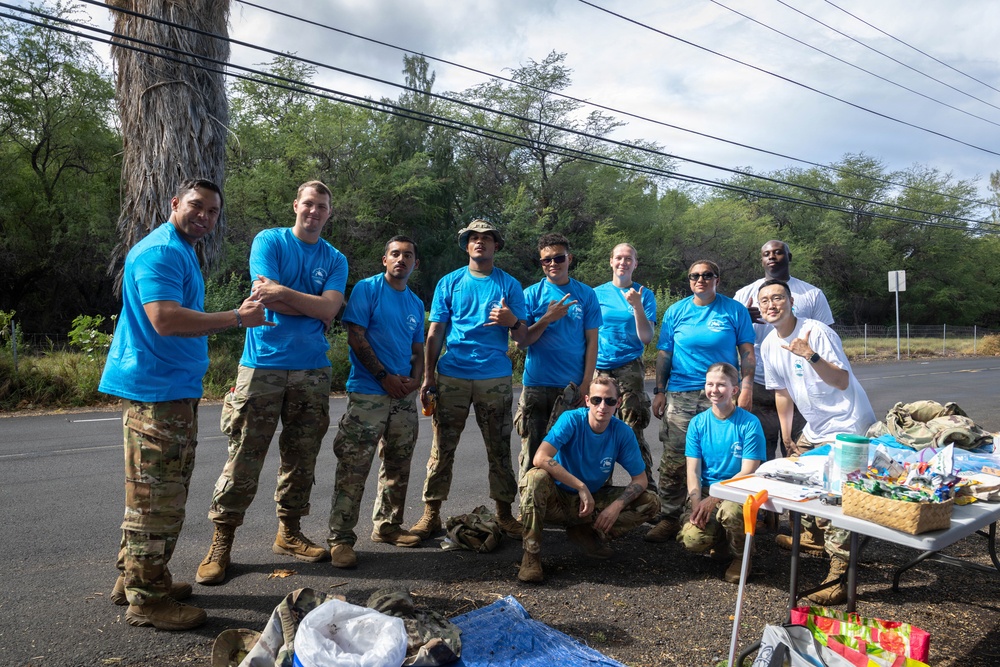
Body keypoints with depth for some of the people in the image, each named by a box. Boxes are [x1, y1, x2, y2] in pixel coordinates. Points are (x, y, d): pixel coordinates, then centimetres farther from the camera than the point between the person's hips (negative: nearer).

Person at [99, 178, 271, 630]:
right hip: (156, 390, -11)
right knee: (157, 497, -3)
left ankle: (138, 578, 31)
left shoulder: (181, 252, 19)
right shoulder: (161, 251, -15)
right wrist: (237, 318, -22)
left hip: (174, 390, 11)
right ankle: (147, 600, 7)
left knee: (161, 494, 18)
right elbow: (166, 319, -27)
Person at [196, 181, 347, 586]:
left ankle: (289, 533, 24)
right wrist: (314, 305, -3)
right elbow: (270, 300, -10)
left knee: (301, 458, 9)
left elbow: (329, 309, -5)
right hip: (263, 365, -3)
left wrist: (283, 292, -13)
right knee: (244, 459, -3)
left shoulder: (335, 259, 12)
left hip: (312, 370, 4)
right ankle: (221, 543, 10)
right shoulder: (269, 241, 4)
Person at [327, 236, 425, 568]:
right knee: (353, 467, -9)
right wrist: (384, 376, -14)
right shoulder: (367, 289, -3)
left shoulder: (416, 303, 16)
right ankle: (340, 539, -1)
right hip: (368, 392, -6)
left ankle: (387, 525, 27)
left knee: (398, 465, 13)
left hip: (405, 394, 7)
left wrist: (415, 379, -1)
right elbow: (356, 336, -10)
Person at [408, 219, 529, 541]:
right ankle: (431, 513, 13)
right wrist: (428, 377, 0)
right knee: (443, 448, 2)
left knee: (499, 449, 6)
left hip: (495, 378, 0)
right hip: (451, 375, 0)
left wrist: (512, 322, -19)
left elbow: (523, 338, 4)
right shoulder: (449, 283, 10)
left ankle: (504, 513, 18)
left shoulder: (509, 285, 8)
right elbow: (435, 333, 7)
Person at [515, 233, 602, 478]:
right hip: (535, 386, 0)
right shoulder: (531, 294, 4)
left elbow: (592, 342, 3)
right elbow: (521, 342, 0)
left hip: (573, 387, 0)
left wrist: (586, 384, -5)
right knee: (533, 451, 5)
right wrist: (546, 319, -14)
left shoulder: (586, 294, 6)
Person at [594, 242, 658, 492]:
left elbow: (646, 338, -2)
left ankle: (647, 488, 2)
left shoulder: (644, 294, 7)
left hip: (630, 369, -2)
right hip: (599, 369, 2)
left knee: (634, 432, -6)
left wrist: (637, 306, -14)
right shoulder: (597, 293, 9)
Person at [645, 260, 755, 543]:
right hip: (680, 395, 1)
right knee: (674, 460, -1)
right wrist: (659, 390, 5)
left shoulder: (735, 310, 6)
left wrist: (746, 388, -4)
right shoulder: (676, 311, 9)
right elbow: (664, 354, 10)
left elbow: (747, 352, 5)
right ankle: (669, 518, 9)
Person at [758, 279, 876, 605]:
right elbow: (782, 392, 13)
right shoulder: (769, 345, 3)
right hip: (815, 428, 9)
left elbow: (843, 382, -27)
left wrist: (812, 356, -42)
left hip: (848, 425, -9)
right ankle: (813, 536, 43)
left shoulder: (816, 332, -20)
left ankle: (840, 578, -10)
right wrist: (786, 436, 15)